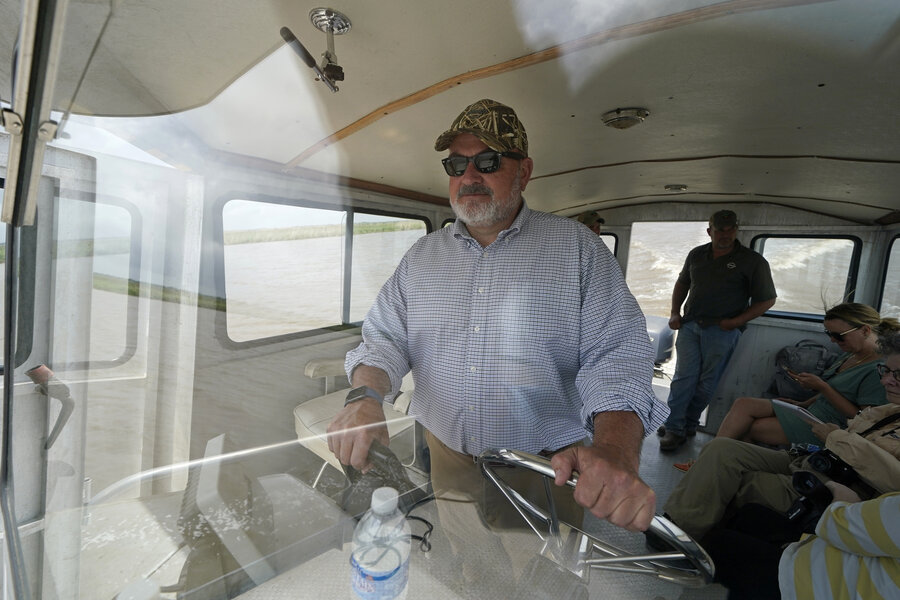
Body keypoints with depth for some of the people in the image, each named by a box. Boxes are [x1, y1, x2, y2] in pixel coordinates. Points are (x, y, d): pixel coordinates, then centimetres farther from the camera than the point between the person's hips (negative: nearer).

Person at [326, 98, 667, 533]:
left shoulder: (577, 248, -7)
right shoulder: (422, 256, 3)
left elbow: (616, 355, -13)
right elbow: (384, 339, 2)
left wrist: (616, 452, -30)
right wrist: (365, 397, -19)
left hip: (547, 469, -2)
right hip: (446, 461, 3)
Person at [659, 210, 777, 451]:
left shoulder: (752, 261, 0)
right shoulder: (697, 254, 11)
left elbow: (767, 299, 1)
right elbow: (682, 283, 23)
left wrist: (736, 321, -10)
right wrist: (675, 312, 11)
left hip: (722, 330, -2)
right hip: (690, 325, 3)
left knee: (707, 382, 4)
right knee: (684, 377, -2)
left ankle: (688, 424, 19)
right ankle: (674, 428, 3)